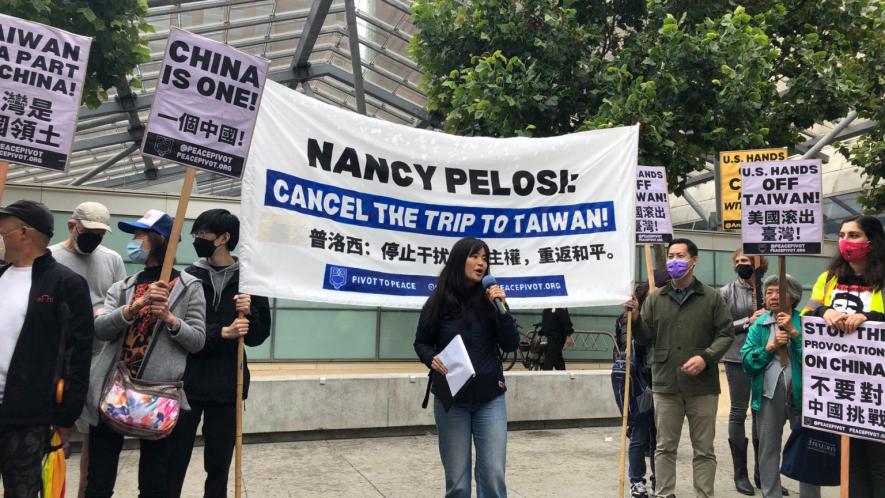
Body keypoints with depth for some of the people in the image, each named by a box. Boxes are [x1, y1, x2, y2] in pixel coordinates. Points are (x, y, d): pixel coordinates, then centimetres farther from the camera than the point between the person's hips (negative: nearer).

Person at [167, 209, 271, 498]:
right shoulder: (188, 278, 1)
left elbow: (258, 335, 3)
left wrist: (250, 313, -16)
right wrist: (222, 333, -20)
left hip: (227, 385, 0)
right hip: (187, 383, 0)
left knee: (218, 464, 10)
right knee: (174, 462, 5)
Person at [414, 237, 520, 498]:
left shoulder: (491, 299, -1)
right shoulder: (439, 302, -3)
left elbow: (511, 344, -4)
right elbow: (421, 342, 8)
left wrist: (501, 308, -16)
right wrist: (431, 359, -13)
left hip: (490, 398, 1)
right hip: (451, 399, 0)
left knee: (493, 475, 0)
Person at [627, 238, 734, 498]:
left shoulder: (712, 298, 2)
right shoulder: (655, 299, 7)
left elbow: (726, 333, 1)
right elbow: (645, 338, 6)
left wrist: (706, 357, -13)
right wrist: (635, 319, -13)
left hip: (702, 386, -1)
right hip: (665, 385, 2)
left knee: (704, 448, 8)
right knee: (665, 447, 9)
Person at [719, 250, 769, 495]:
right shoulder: (727, 292, 0)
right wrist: (748, 322, -15)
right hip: (738, 358, -2)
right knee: (738, 413, 2)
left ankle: (762, 471, 21)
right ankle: (740, 473, 12)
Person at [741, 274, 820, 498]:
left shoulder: (805, 322, -1)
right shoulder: (758, 326, 7)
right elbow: (746, 359, -2)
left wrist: (795, 332, -18)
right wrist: (770, 347, -13)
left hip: (801, 392, -2)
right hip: (768, 394, 2)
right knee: (768, 448, 11)